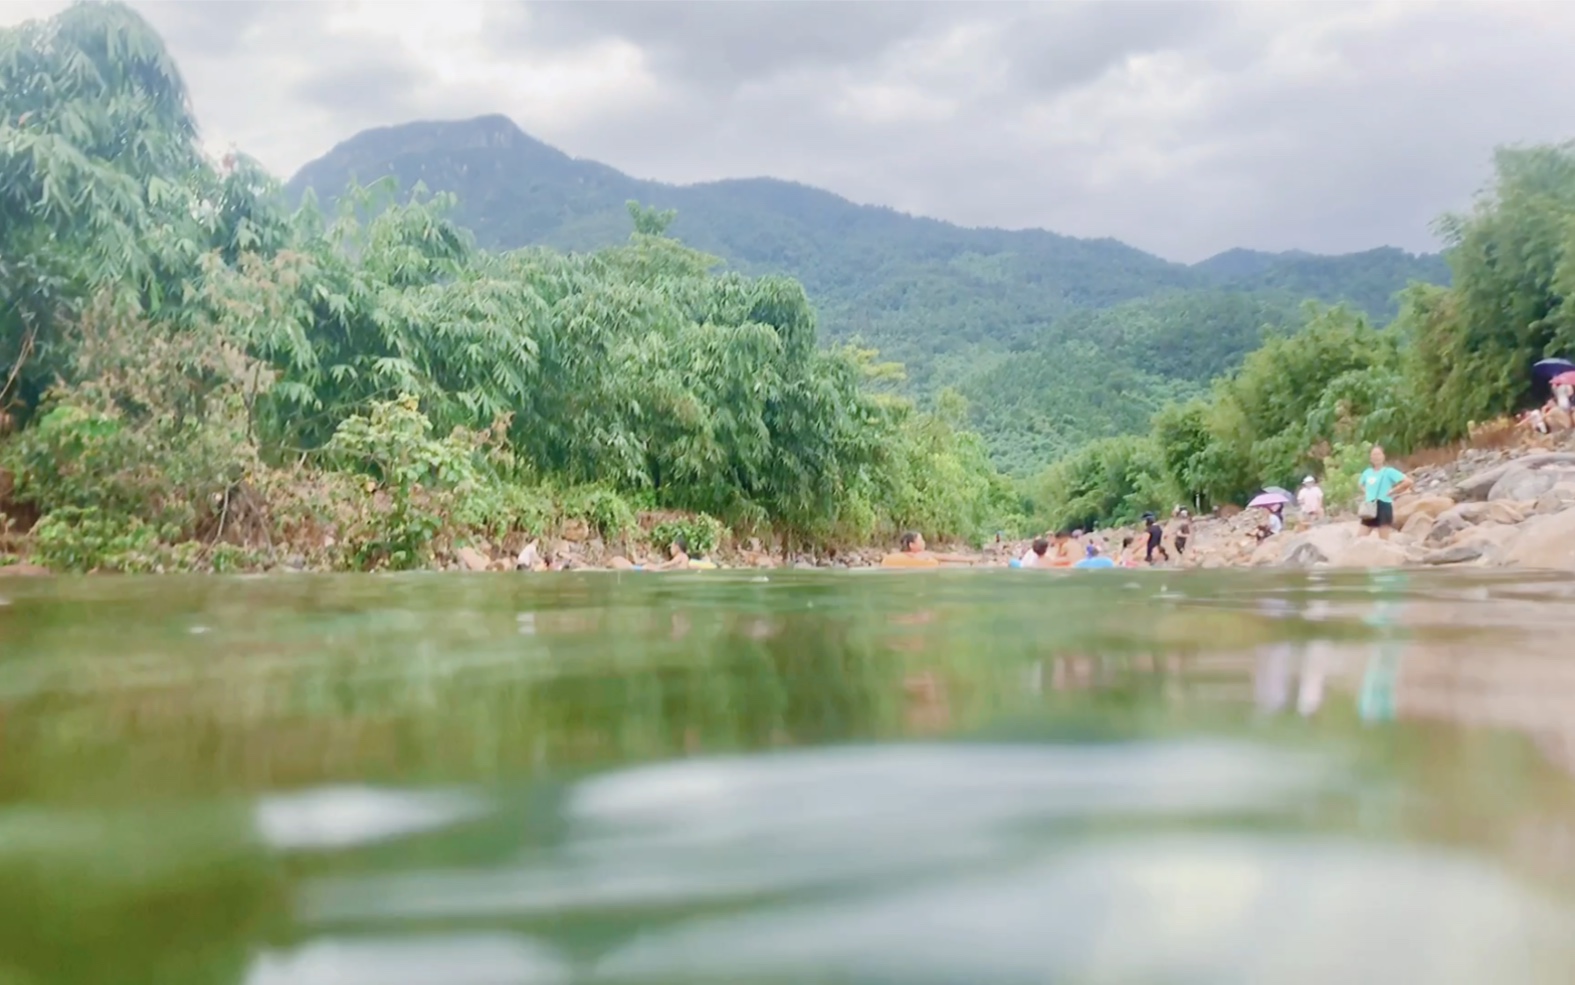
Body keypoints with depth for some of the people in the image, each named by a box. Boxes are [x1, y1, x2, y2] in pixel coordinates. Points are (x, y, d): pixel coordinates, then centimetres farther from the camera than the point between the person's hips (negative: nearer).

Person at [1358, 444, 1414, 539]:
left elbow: (1408, 482, -15)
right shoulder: (1367, 472, 9)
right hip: (1370, 508, 6)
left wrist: (1392, 492, -11)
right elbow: (1360, 484, 31)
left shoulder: (1389, 472, -7)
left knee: (1384, 540, -2)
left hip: (1384, 506, -6)